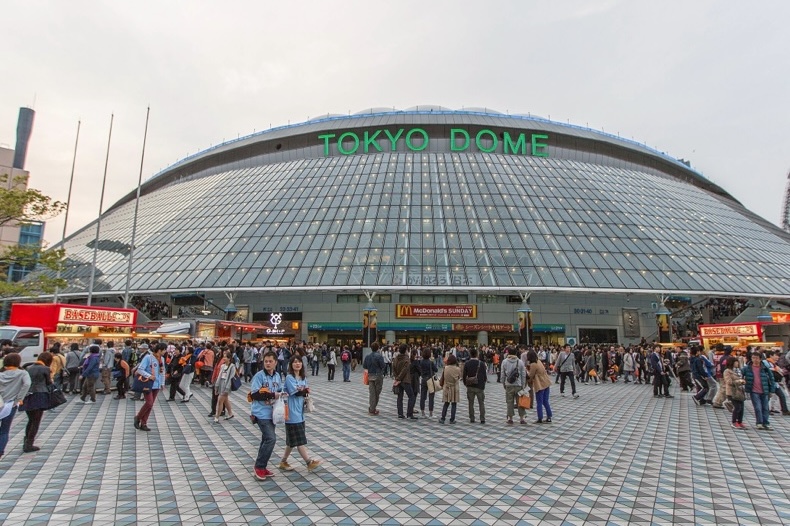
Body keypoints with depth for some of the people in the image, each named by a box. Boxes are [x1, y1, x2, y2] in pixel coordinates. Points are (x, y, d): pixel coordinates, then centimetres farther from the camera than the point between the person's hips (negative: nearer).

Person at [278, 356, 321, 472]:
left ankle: (283, 462, 26)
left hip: (300, 413, 8)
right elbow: (296, 393, -18)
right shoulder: (289, 377, -12)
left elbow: (307, 393, 5)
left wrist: (303, 391, -15)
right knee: (299, 440, -3)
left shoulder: (304, 378, 10)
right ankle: (309, 462, 0)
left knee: (292, 440, 14)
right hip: (293, 414, -8)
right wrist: (305, 391, -1)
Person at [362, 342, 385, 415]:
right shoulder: (379, 356, -14)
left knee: (371, 393, 7)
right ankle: (373, 408, 13)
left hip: (370, 376, 4)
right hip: (378, 376, -4)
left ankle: (371, 409, 7)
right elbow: (383, 366, -13)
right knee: (377, 393, 8)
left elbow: (364, 366, 5)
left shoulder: (367, 356, 2)